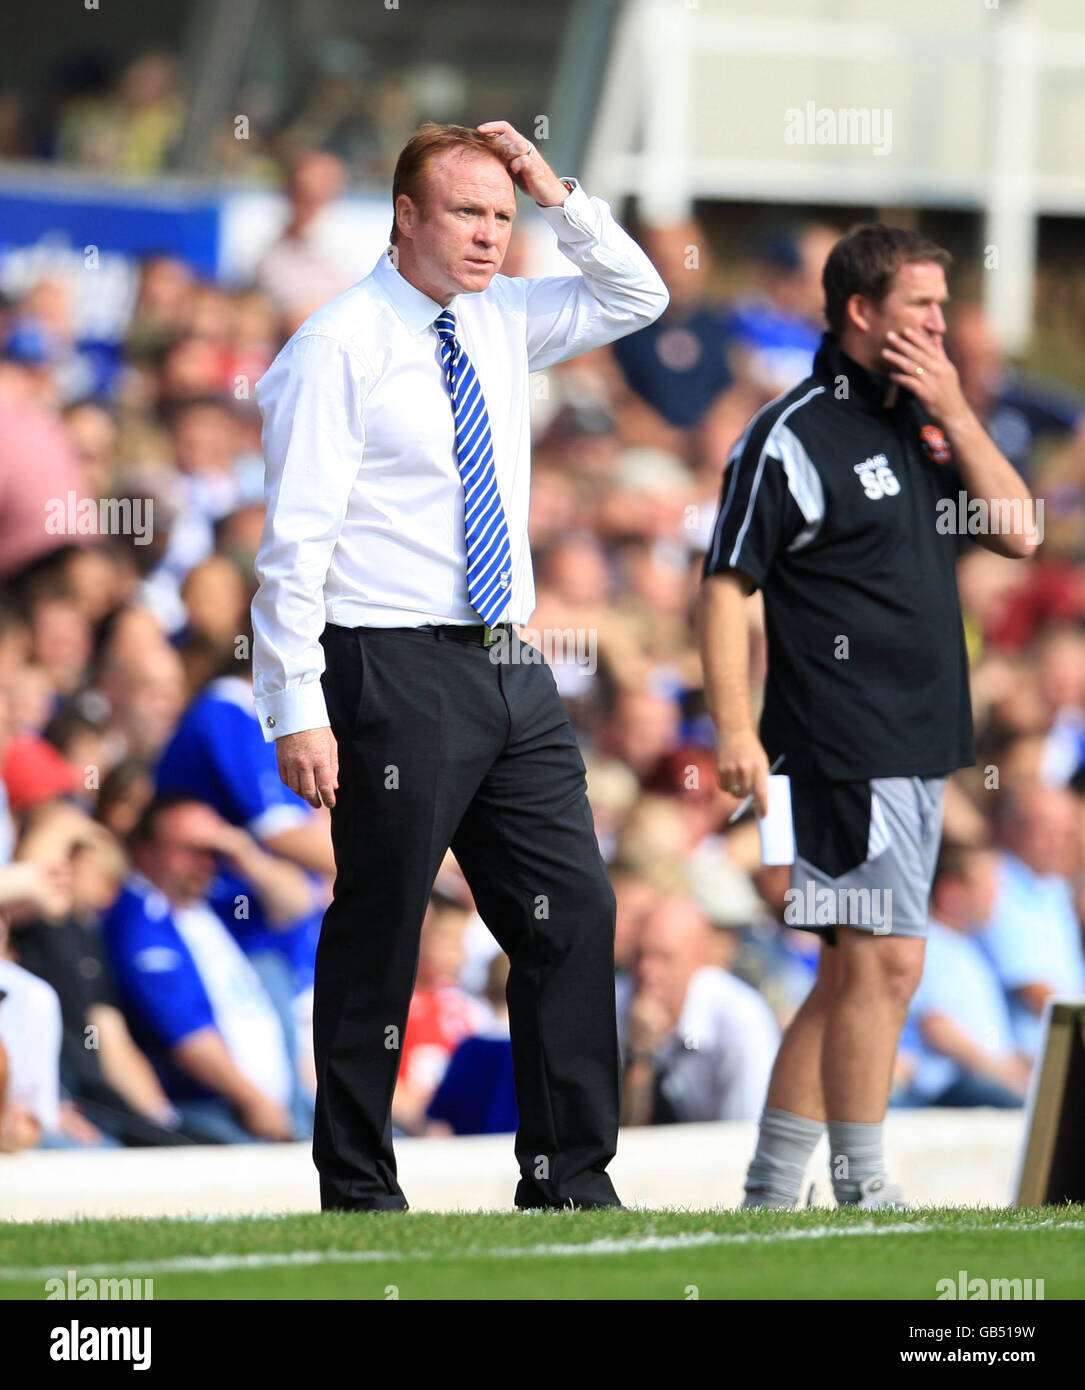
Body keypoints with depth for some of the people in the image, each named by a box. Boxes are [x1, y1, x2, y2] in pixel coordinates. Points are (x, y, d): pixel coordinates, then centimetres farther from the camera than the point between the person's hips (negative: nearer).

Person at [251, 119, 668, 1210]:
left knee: (575, 914, 5)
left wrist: (560, 199, 7)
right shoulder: (339, 346, -8)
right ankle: (356, 1192, 8)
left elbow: (636, 296, 25)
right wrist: (298, 712, -17)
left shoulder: (503, 324, 11)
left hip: (512, 672, 7)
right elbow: (294, 544, -11)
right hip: (396, 673, -7)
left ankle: (569, 1180, 12)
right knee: (377, 937, -1)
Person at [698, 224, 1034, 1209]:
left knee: (852, 975, 10)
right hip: (844, 749, -8)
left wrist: (956, 417, -1)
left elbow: (1018, 534, 9)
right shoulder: (791, 437, -8)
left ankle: (771, 1191, 15)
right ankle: (863, 1193, -7)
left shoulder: (925, 424, 15)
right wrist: (735, 729, -16)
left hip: (922, 750, 8)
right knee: (885, 963, -12)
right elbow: (725, 586, -9)